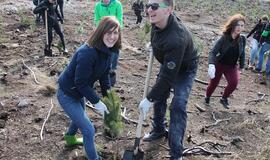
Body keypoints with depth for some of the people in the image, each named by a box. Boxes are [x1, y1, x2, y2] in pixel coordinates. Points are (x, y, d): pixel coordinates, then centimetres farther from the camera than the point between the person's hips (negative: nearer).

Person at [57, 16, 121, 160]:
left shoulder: (107, 50, -7)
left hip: (78, 92, 10)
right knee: (89, 130, -5)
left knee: (80, 116, 34)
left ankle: (70, 138, 64)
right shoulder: (87, 53, -35)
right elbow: (81, 83, -30)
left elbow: (104, 75, 2)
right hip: (67, 95, -9)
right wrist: (96, 102, -23)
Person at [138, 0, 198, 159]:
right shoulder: (159, 21, -20)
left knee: (178, 107, -16)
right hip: (168, 63, 8)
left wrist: (149, 99, -32)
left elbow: (168, 76, -38)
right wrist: (154, 45, 10)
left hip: (184, 69, -8)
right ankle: (159, 130, 40)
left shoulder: (176, 38, -44)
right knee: (159, 97, 17)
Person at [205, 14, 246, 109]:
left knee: (234, 82, -21)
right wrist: (211, 65, -43)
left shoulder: (242, 39, -11)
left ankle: (224, 98, 7)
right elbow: (213, 52, -27)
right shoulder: (224, 38, -22)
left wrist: (241, 66, 15)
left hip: (232, 66, 2)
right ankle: (207, 97, 42)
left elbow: (242, 54, 7)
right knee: (213, 84, 8)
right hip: (219, 64, -2)